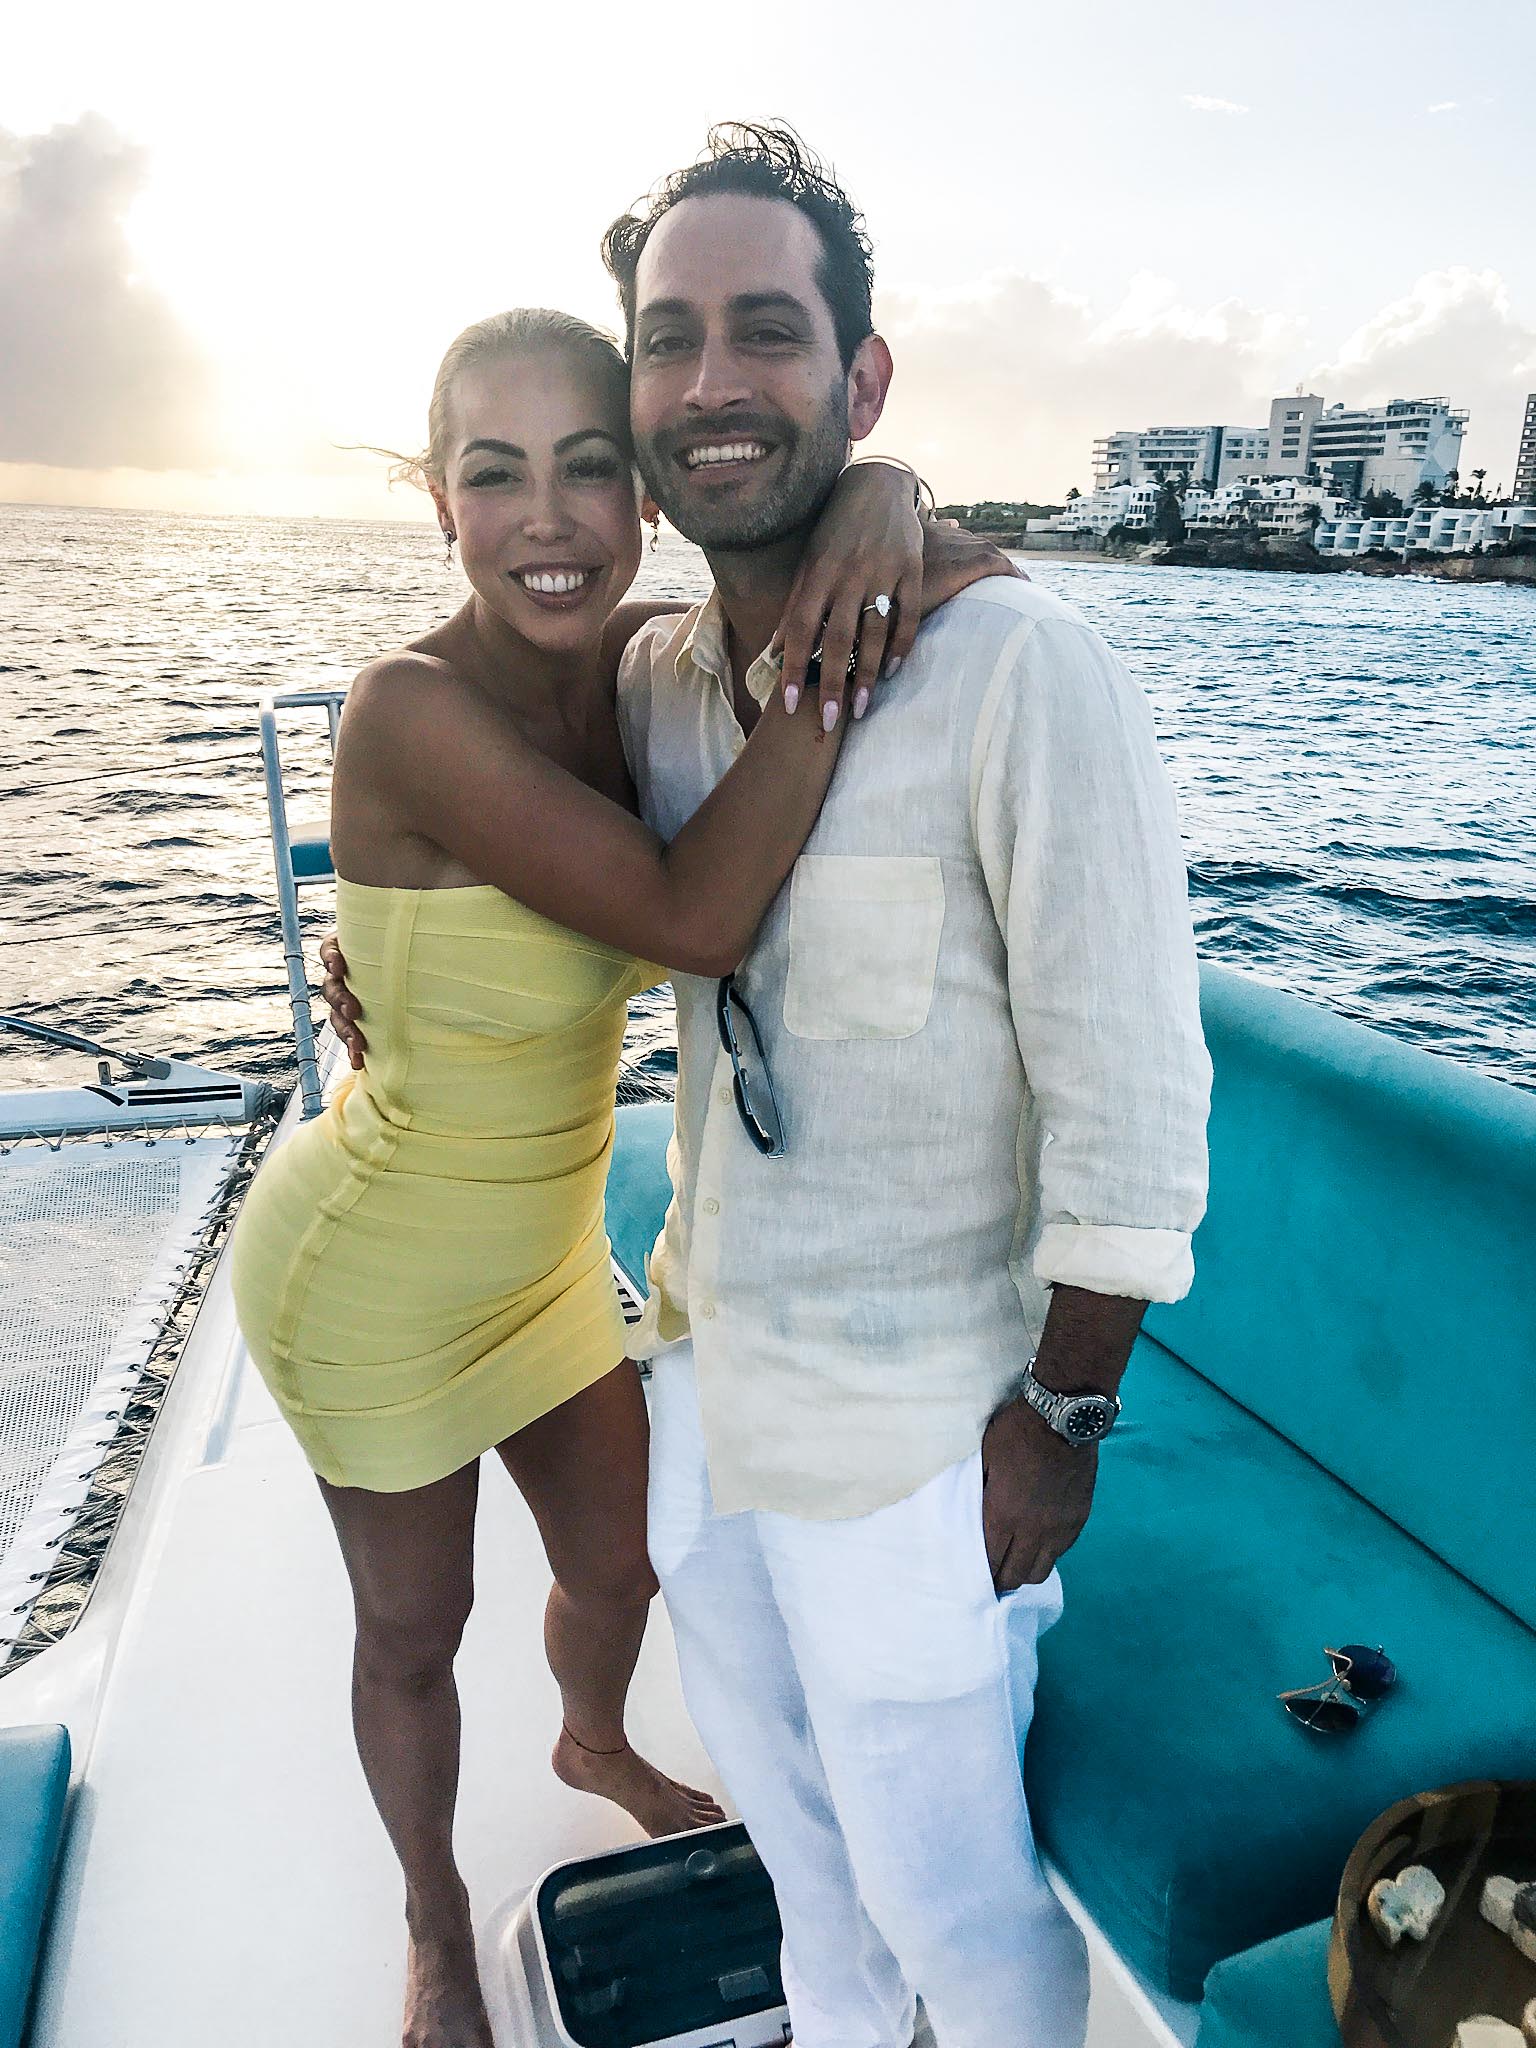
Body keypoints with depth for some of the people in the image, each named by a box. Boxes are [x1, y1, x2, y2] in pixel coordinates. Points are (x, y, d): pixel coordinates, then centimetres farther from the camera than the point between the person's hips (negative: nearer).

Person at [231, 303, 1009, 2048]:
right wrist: (849, 643, -36)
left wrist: (882, 492, -23)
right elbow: (694, 918, -37)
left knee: (619, 1568, 25)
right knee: (415, 1632, 19)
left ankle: (595, 1748, 62)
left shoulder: (630, 661, -10)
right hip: (372, 1279, -6)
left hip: (543, 1249, 6)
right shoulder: (414, 710, -30)